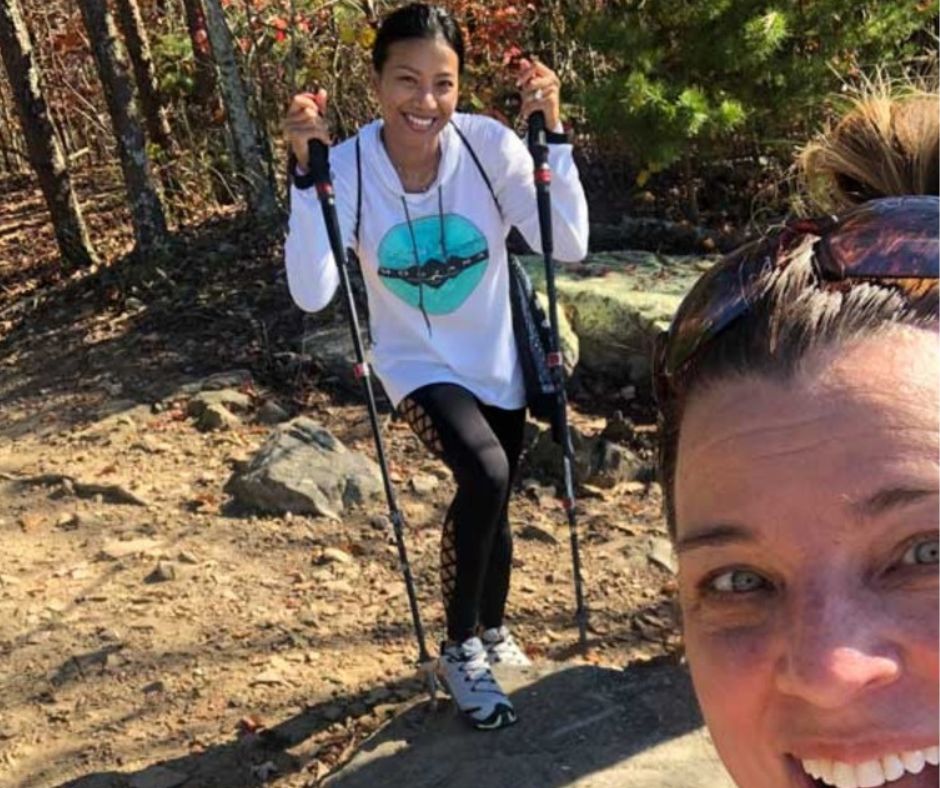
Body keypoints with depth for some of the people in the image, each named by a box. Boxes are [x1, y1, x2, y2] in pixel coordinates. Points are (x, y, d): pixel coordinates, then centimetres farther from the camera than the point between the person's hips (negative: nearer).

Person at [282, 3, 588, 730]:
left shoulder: (490, 145, -20)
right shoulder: (348, 167, -21)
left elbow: (569, 247, -24)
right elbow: (312, 293, -32)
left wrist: (552, 134, -31)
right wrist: (307, 169, -37)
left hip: (498, 362, 3)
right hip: (419, 365, -2)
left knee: (493, 503, 18)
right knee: (485, 474, -27)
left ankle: (493, 630, 49)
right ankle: (460, 651, -2)